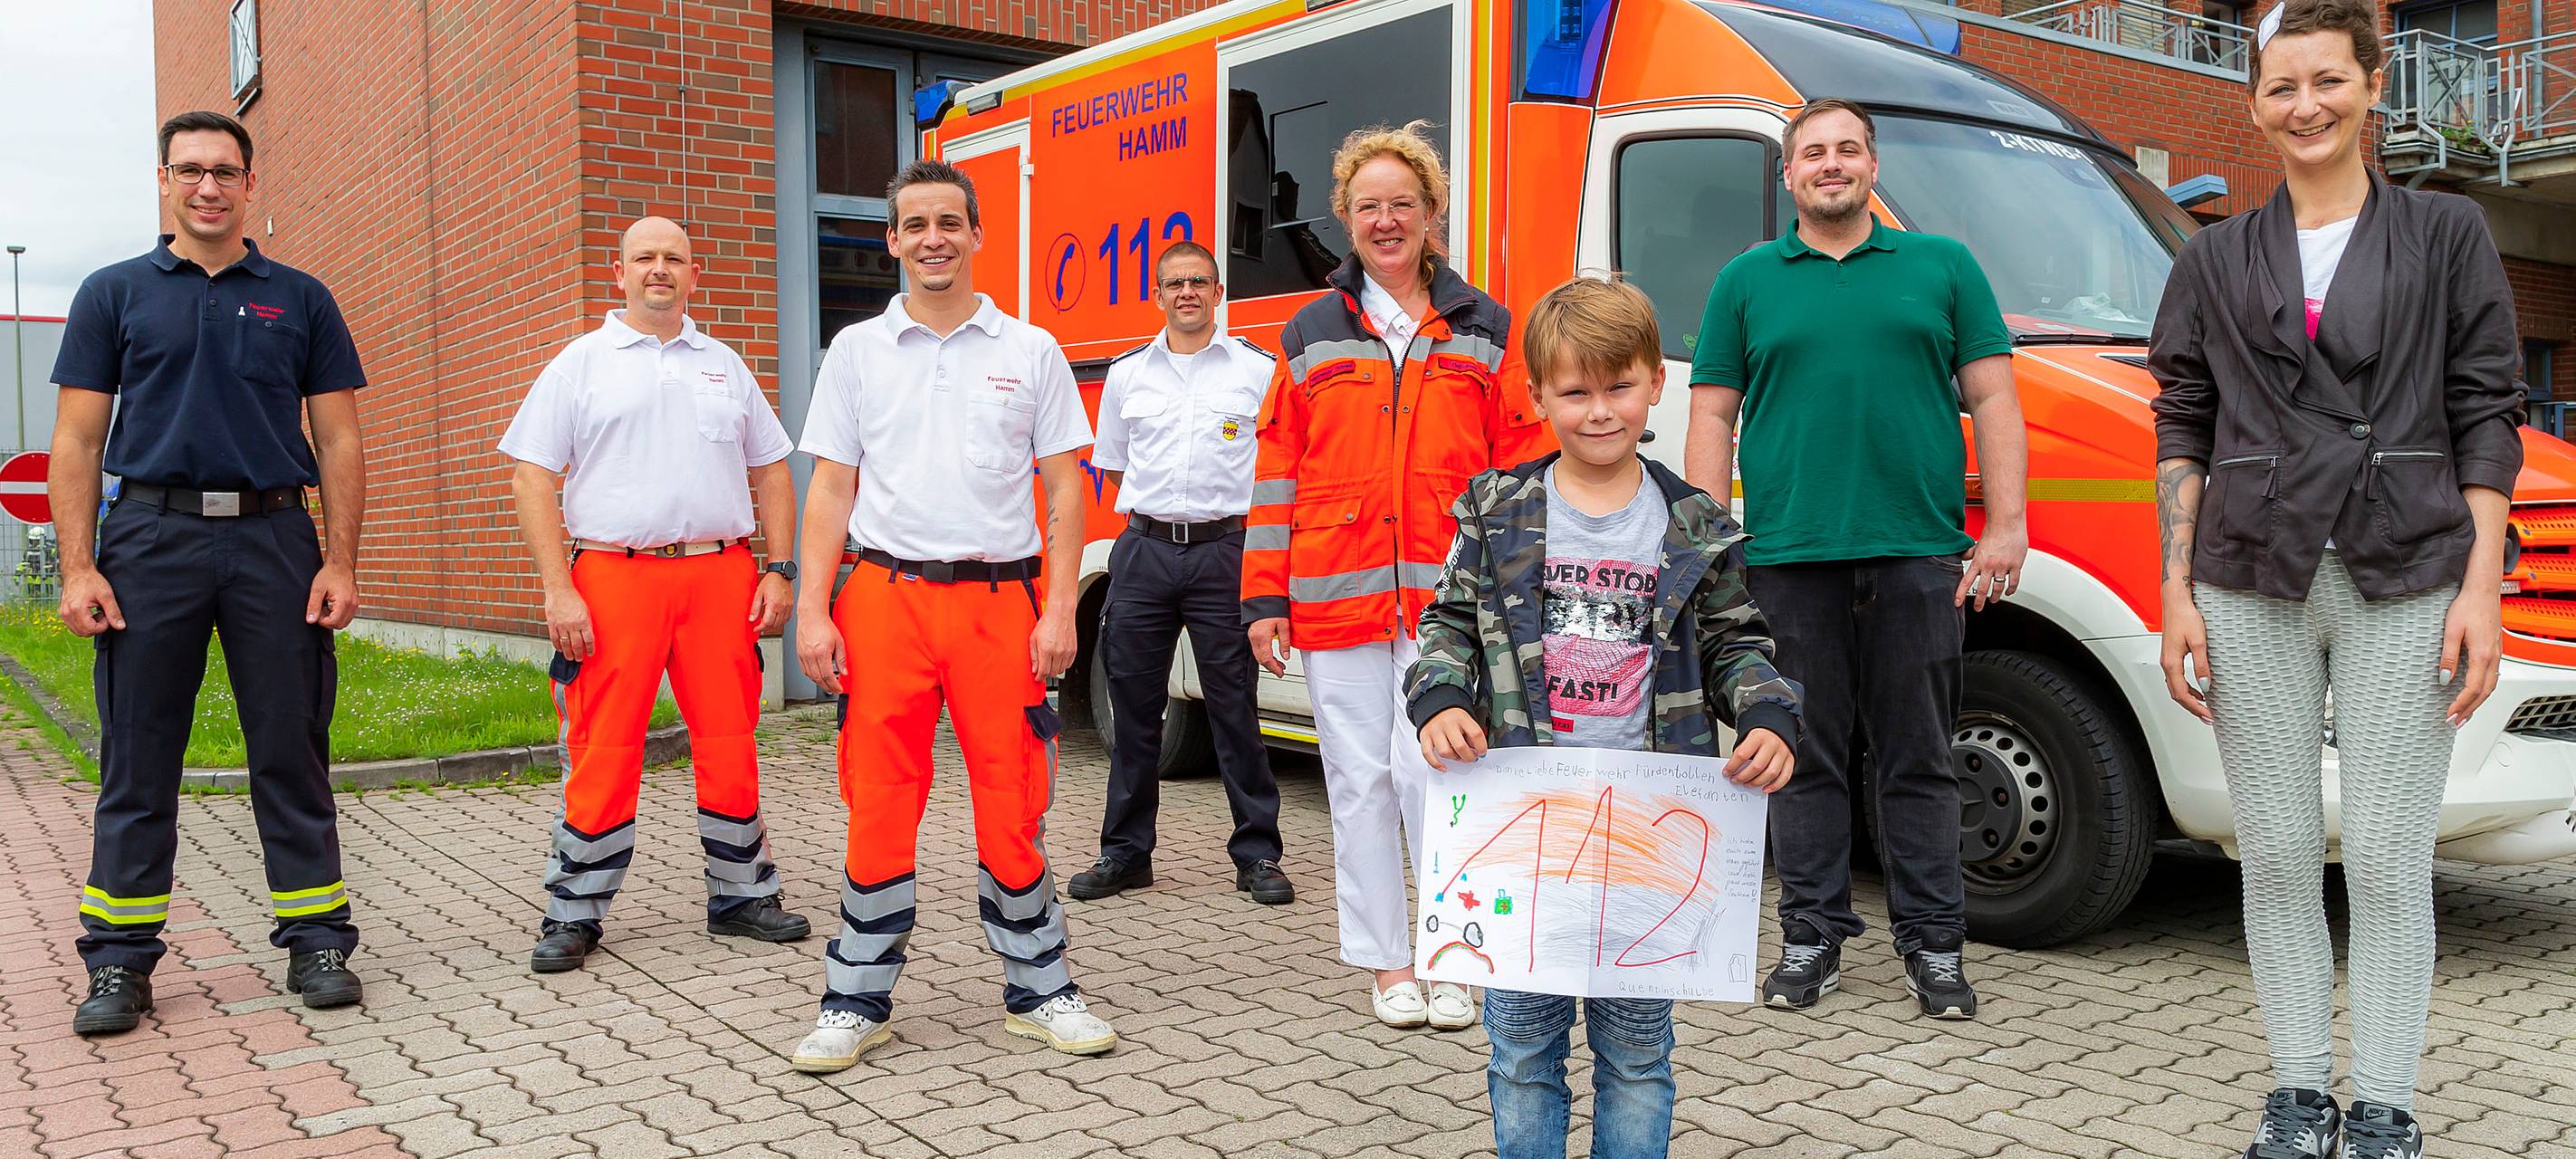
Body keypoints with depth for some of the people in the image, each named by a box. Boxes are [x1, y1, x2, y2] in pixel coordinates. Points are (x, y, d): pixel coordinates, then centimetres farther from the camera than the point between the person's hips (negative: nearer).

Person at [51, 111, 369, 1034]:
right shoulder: (114, 294, 10)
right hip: (151, 540, 0)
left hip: (275, 541, 0)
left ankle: (316, 941, 10)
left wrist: (341, 561, -2)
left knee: (293, 753, 3)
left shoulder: (300, 299, 11)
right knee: (138, 760, 4)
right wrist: (78, 568, -4)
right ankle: (119, 961, 13)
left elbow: (339, 442, 8)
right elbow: (77, 444, 6)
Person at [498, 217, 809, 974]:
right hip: (614, 576, -2)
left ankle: (741, 896, 19)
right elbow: (533, 478, -1)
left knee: (730, 744, 5)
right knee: (602, 753, -1)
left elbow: (771, 472, 17)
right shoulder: (581, 363, 6)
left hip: (720, 575, 3)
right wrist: (558, 591, -10)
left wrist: (780, 570, 5)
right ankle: (574, 914, 12)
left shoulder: (725, 366, 16)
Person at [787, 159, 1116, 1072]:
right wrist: (813, 611, -1)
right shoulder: (856, 352, 11)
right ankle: (858, 1002, 15)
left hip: (1001, 598, 0)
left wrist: (1060, 610, -4)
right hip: (886, 595, 1)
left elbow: (1066, 485, 6)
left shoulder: (1031, 351, 8)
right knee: (879, 803, 2)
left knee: (1013, 803, 2)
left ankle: (1039, 991, 17)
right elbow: (831, 488, 9)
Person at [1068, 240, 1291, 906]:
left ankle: (1257, 853, 8)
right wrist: (1158, 510, 13)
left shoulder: (1258, 369, 3)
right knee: (1134, 706, 7)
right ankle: (1125, 852, 16)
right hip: (1144, 550, 3)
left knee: (1234, 706, -1)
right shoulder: (1127, 374, 12)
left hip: (1223, 552, -3)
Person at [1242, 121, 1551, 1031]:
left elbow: (1520, 466, 8)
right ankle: (1388, 963, 18)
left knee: (1434, 771, -5)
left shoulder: (1481, 332, 10)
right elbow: (1276, 472, 9)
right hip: (1337, 599, 2)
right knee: (1361, 778, 5)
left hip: (1447, 597, -1)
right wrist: (1265, 598, 4)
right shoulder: (1311, 337, 11)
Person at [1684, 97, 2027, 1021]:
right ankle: (1813, 936, 17)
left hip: (1920, 558, 0)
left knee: (1919, 760, 6)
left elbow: (1993, 400, 10)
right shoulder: (1747, 280, 12)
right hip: (1789, 556, 0)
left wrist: (2005, 526, 0)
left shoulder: (1943, 266, 13)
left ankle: (1933, 943, 15)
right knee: (1807, 756, 6)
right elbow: (1712, 419, 9)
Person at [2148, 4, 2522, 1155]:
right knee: (2277, 854, 5)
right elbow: (2182, 430, 9)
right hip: (2252, 587, 2)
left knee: (2388, 860, 0)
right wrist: (2175, 592, 2)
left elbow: (2485, 415, 4)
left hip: (2403, 584, -1)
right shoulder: (2216, 259, 11)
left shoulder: (2447, 234, 8)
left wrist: (2481, 585, -5)